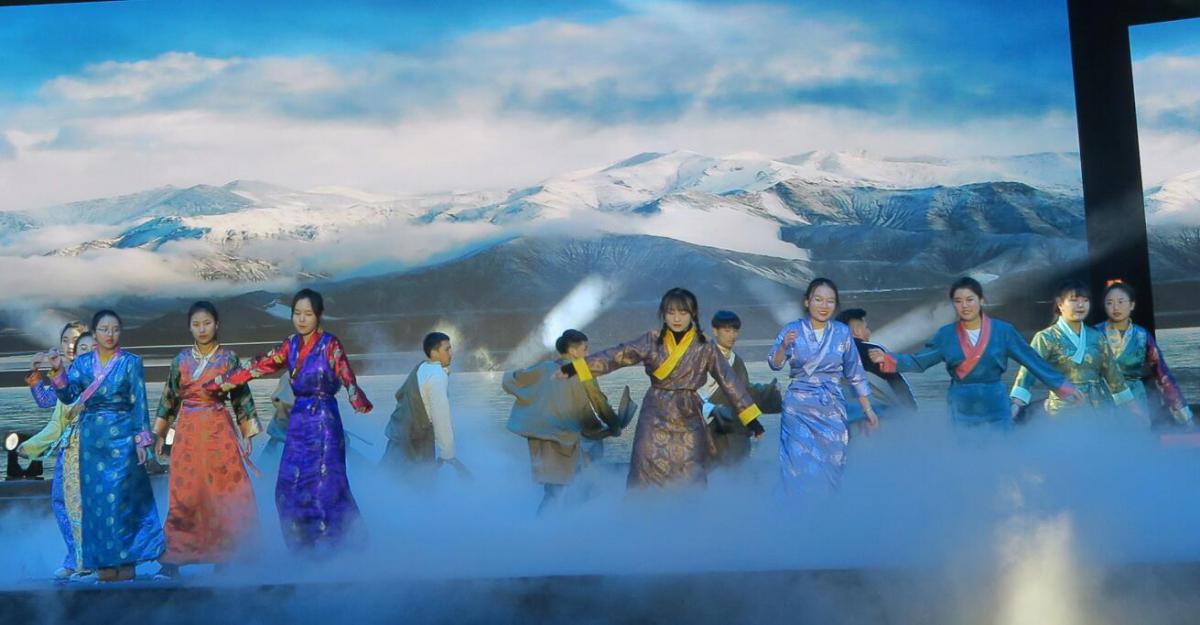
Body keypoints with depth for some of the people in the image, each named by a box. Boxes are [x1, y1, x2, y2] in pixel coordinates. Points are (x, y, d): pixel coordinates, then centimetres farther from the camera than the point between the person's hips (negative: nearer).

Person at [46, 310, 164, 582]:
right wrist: (58, 371, -16)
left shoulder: (131, 362, -2)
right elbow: (67, 396, -1)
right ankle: (104, 560, 13)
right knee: (96, 497, 5)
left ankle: (124, 558, 4)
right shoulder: (83, 362, 7)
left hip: (122, 437, -3)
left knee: (120, 496, -4)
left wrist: (142, 439, -9)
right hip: (92, 438, 3)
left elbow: (139, 403, -4)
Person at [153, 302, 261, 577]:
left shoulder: (229, 358, 2)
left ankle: (225, 556, 7)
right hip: (187, 431, 1)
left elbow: (241, 397, 4)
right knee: (183, 496, 1)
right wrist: (160, 435, 10)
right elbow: (168, 399, 12)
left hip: (219, 430, -1)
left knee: (227, 493, -3)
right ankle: (173, 559, 7)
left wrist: (247, 435, 0)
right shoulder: (181, 359, 7)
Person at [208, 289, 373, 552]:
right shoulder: (291, 346, 9)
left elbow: (347, 377, -23)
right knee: (291, 487, 4)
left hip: (324, 422, -6)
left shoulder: (330, 345, -8)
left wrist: (361, 402, -42)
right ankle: (306, 550, 14)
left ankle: (337, 548, 4)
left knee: (325, 486, -7)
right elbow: (257, 368, 13)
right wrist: (217, 383, 13)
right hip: (298, 423, 6)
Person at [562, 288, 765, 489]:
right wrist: (572, 368, -15)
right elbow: (617, 356, -5)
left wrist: (751, 418, -5)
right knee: (647, 478, -1)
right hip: (655, 420, 1)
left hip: (688, 421, 0)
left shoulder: (705, 348, -1)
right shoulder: (652, 341, 1)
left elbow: (729, 381, 0)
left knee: (690, 482, 0)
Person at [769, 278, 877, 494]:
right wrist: (784, 346, -31)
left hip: (832, 409, 2)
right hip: (799, 408, -2)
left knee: (831, 465, 6)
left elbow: (855, 373, 8)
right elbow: (775, 365, -12)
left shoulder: (842, 332, 2)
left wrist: (868, 409, 8)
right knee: (800, 465, -4)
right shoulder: (793, 329, -3)